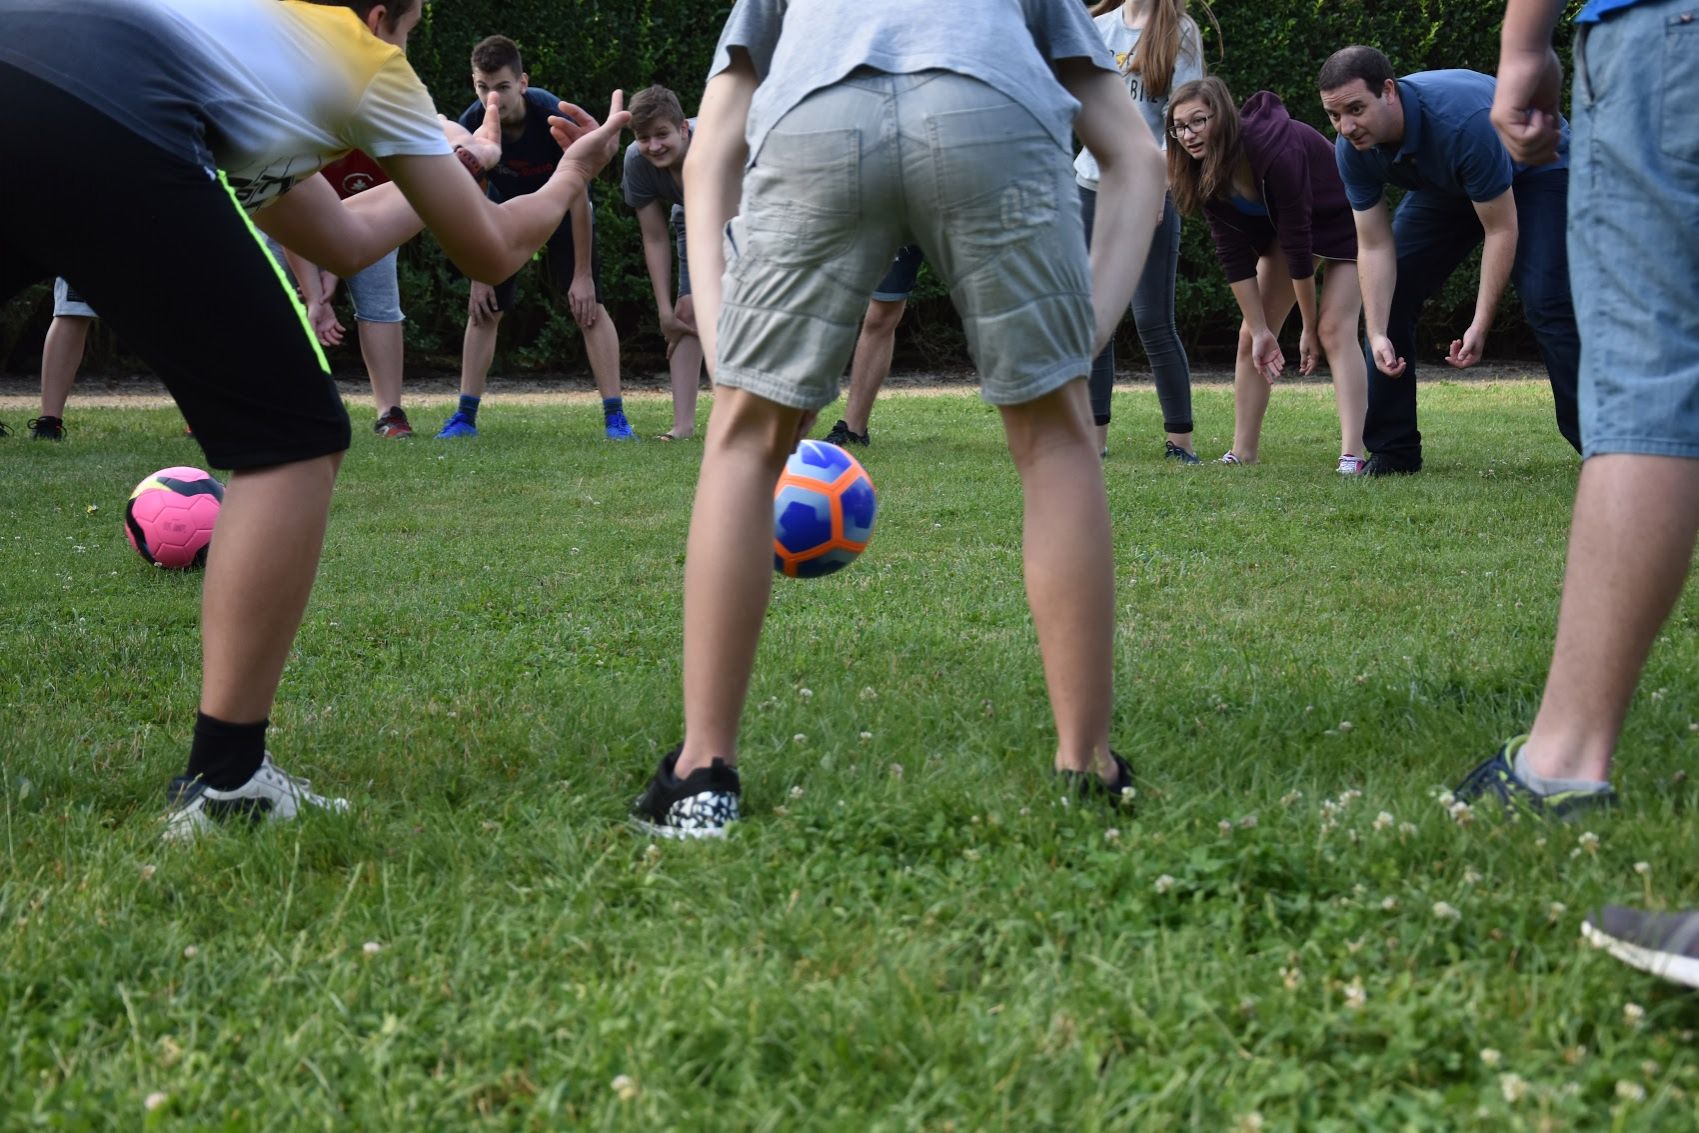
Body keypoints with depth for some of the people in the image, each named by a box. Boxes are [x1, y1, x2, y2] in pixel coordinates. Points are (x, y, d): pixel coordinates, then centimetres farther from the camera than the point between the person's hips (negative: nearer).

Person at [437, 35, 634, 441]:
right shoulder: (471, 126, -26)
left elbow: (578, 196, -26)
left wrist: (583, 274, -24)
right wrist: (478, 278, -12)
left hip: (562, 208, -3)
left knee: (588, 306, -15)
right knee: (483, 310, -3)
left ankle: (615, 416, -15)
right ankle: (465, 416, 5)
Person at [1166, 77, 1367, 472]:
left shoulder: (1277, 150, -39)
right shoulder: (1204, 171, -18)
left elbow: (1297, 243, -33)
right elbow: (1234, 255, -15)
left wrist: (1309, 327, -26)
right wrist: (1262, 331, -17)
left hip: (1344, 223, -7)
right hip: (1285, 227, 7)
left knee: (1335, 328, -22)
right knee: (1250, 335, 0)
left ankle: (1353, 455, -29)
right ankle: (1241, 455, 5)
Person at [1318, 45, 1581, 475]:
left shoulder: (1463, 121, -42)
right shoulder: (1352, 149, -23)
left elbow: (1501, 229, -32)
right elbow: (1375, 246, -16)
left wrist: (1480, 326, -34)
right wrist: (1377, 335, -26)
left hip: (1536, 170, -6)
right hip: (1447, 186, 7)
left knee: (1546, 300, -24)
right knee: (1385, 293, -3)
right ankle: (1392, 451, 5)